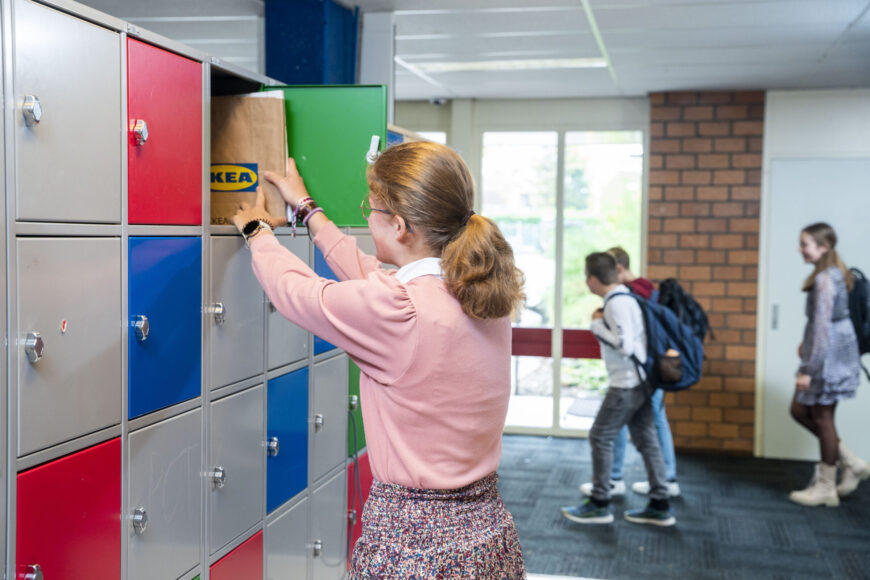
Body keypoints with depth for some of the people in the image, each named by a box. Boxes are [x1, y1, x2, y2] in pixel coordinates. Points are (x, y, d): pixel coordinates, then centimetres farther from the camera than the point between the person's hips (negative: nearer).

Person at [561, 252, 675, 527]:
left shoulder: (616, 303, -18)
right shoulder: (625, 297, 12)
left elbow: (624, 345, -25)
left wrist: (597, 325, -15)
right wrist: (604, 322, 8)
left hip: (626, 385, -10)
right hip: (639, 381, 10)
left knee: (600, 437, 0)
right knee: (646, 440, 11)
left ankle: (599, 505, 8)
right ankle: (660, 506, 15)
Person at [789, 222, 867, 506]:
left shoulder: (825, 279, -20)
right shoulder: (834, 273, 10)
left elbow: (823, 326, -23)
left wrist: (808, 369, -21)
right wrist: (806, 344, 18)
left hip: (828, 356, -10)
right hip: (830, 352, 10)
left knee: (822, 417, 2)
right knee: (800, 410, 15)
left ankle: (825, 488, 15)